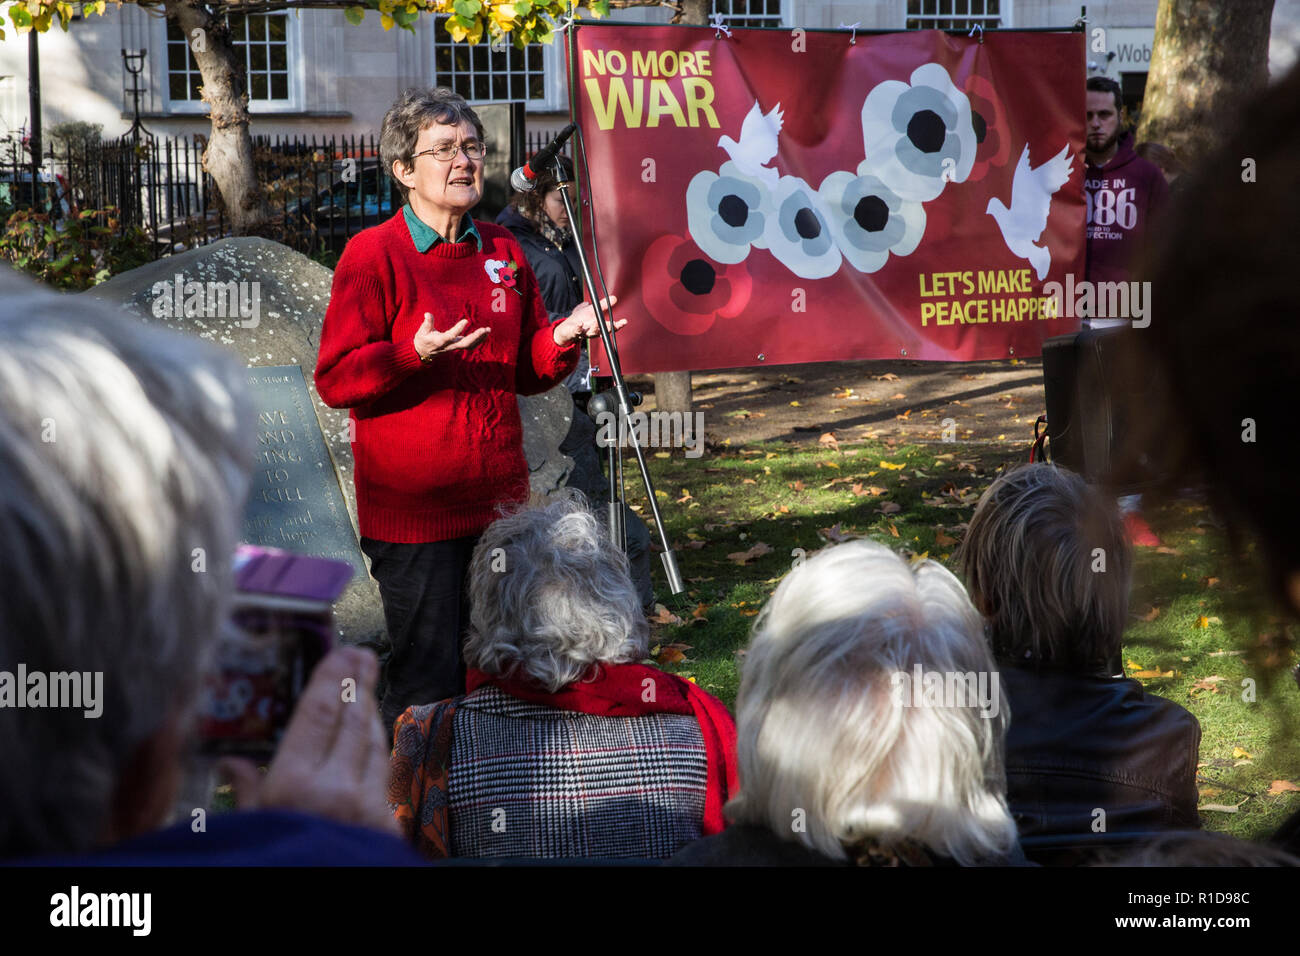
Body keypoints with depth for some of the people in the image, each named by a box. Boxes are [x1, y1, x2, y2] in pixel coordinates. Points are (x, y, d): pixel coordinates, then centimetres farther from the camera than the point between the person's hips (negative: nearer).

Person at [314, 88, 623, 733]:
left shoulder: (502, 252, 13)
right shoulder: (374, 255, -6)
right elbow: (335, 380, -9)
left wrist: (563, 337, -2)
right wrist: (413, 353, -24)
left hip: (499, 502, 6)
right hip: (411, 509, -6)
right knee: (428, 685, -4)